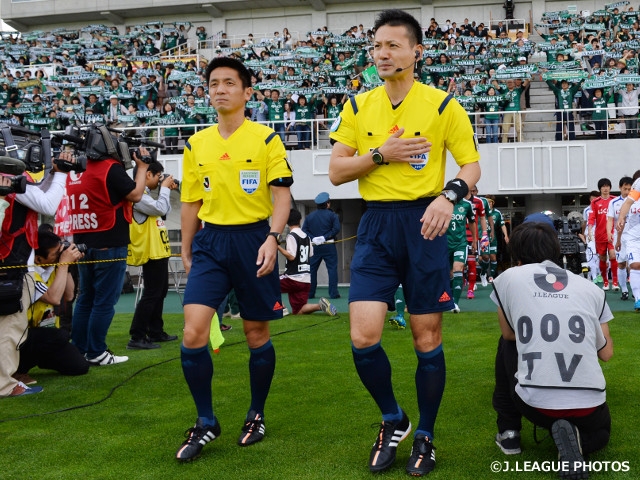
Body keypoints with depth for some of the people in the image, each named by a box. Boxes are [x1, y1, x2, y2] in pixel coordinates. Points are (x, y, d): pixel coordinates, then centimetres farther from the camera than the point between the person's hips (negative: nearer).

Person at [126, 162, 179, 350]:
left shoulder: (146, 193, 16)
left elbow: (164, 211, 19)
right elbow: (161, 209, -21)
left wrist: (167, 190, 11)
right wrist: (165, 188, -8)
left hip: (159, 251, 11)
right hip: (151, 253, -11)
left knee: (160, 292, 17)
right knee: (151, 295, -10)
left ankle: (156, 332, 25)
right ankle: (137, 338, -8)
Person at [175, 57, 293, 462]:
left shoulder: (266, 138, -2)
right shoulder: (196, 145, 10)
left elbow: (282, 196, -6)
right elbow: (191, 202, 16)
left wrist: (272, 239, -20)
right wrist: (186, 251, 16)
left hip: (253, 239, -3)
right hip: (210, 242, 3)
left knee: (257, 334, 7)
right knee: (193, 334, -9)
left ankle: (256, 416, 27)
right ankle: (206, 422, 8)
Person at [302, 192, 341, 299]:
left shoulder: (310, 216, 8)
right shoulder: (332, 215, -1)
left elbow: (304, 230, 0)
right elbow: (336, 229, -12)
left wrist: (313, 238, -7)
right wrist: (325, 237, -11)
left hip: (315, 246, 3)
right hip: (329, 246, -3)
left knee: (312, 269, 9)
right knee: (332, 268, 0)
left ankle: (310, 293, 10)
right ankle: (333, 293, -5)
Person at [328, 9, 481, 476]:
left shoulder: (442, 104, 0)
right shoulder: (358, 106, 8)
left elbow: (472, 164, 2)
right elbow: (336, 172, 6)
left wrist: (449, 196, -18)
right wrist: (380, 154, -10)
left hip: (423, 224, -2)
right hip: (376, 226, 2)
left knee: (428, 338, 4)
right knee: (363, 337, -7)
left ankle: (425, 437, 24)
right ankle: (393, 420, 19)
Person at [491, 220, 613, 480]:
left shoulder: (508, 278, 3)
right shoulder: (591, 288, 8)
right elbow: (606, 353, 17)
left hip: (534, 403, -1)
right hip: (588, 405, 1)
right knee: (600, 432, 37)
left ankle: (509, 432, 26)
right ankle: (577, 439, 1)